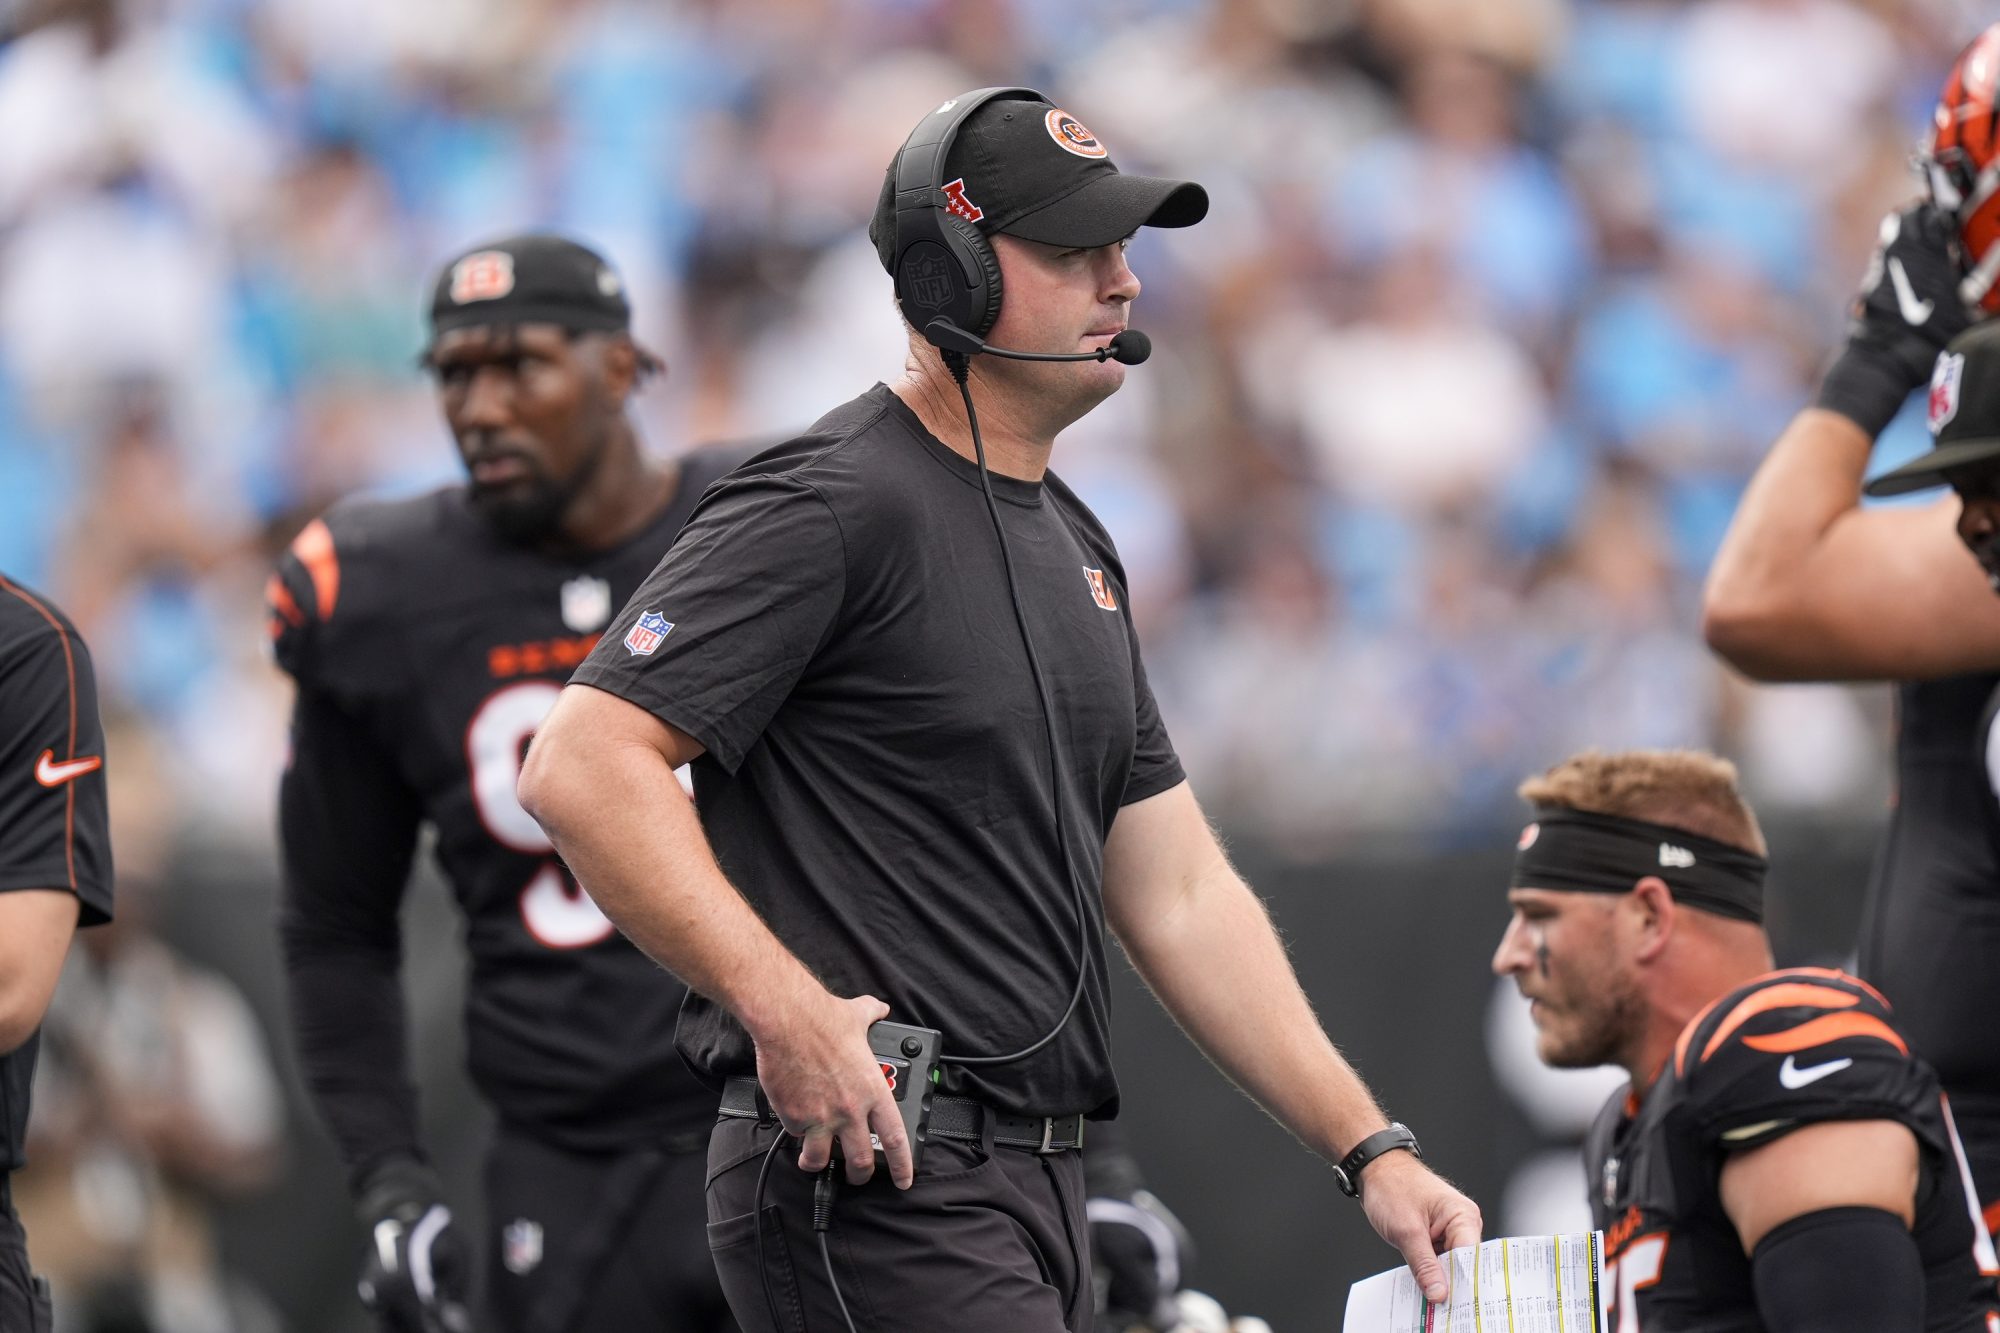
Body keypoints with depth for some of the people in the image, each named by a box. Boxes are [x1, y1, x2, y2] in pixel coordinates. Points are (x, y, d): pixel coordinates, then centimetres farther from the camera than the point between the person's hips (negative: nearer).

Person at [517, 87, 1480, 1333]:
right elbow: (584, 767, -18)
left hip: (1033, 1184, 9)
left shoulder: (1075, 548, 20)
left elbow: (1178, 893, 21)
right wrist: (786, 1010, -26)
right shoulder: (835, 505, -9)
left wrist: (1371, 1148, 14)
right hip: (875, 1181, -9)